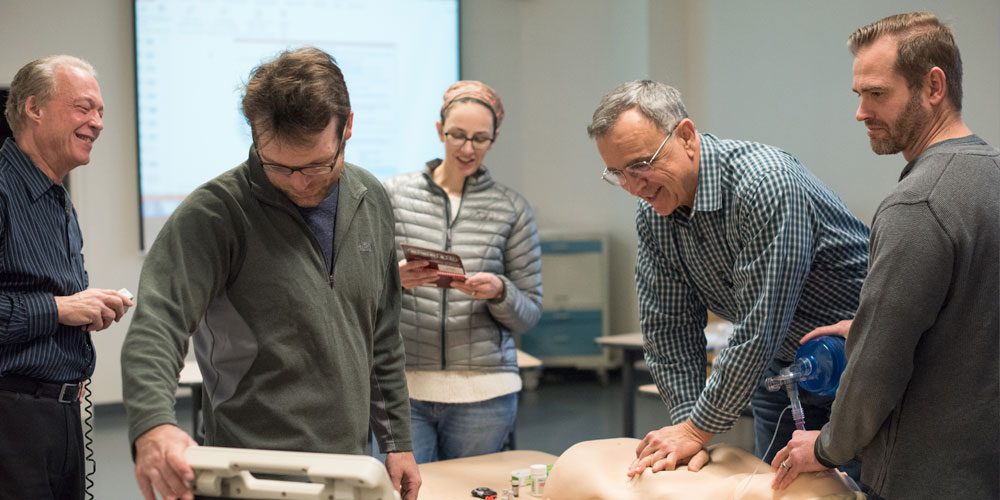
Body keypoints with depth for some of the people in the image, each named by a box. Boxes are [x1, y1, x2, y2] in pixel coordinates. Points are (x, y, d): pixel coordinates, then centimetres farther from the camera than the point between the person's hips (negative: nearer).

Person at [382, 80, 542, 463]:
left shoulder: (513, 209, 3)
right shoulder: (394, 194, 3)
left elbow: (529, 314, 6)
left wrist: (499, 291, -15)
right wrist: (394, 278, -15)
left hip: (483, 392, 0)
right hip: (405, 388, 0)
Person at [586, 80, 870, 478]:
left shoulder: (764, 183, -31)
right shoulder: (653, 215, -6)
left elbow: (759, 329, -31)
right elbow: (669, 330, -3)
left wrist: (699, 428, -24)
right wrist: (687, 424, -15)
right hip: (781, 366, 7)